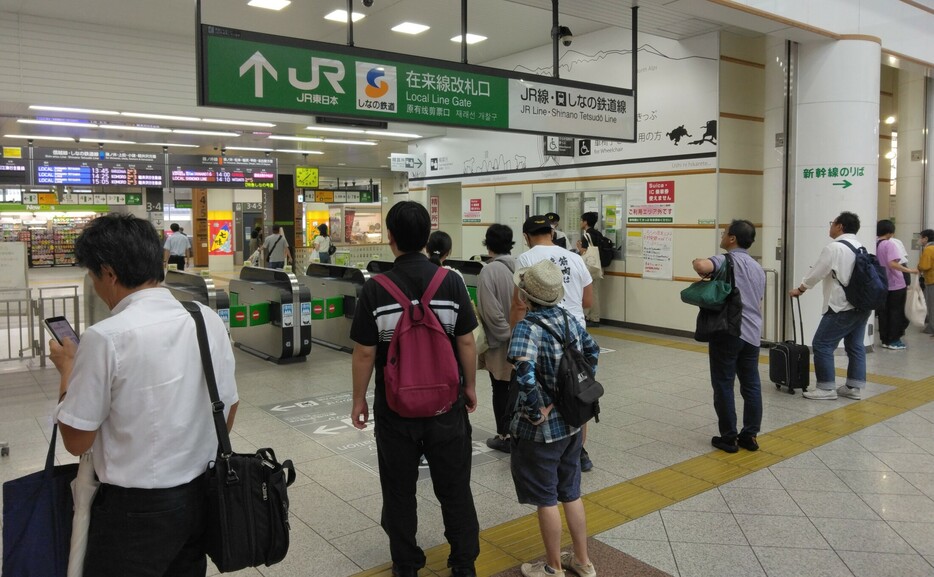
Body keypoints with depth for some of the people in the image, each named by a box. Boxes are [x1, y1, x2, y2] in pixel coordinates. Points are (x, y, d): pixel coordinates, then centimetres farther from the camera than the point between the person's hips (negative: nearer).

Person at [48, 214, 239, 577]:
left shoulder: (107, 337, -20)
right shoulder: (209, 320, -5)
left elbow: (77, 440, -11)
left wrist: (68, 368, 3)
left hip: (137, 508, -5)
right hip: (202, 495, 5)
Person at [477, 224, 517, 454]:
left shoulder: (489, 270, -16)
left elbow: (490, 310, -18)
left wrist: (506, 333, -9)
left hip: (501, 341, -5)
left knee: (501, 389, 8)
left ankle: (505, 435, 17)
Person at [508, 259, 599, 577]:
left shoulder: (527, 327, -21)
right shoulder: (570, 319, 0)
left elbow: (525, 375, -37)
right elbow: (593, 352, 14)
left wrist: (536, 412, -24)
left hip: (541, 429, -7)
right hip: (572, 422, 7)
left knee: (546, 499, 10)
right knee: (571, 493, 21)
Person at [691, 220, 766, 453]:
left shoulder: (727, 260, -9)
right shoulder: (758, 268, 17)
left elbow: (701, 265, -29)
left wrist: (701, 268, -8)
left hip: (728, 331, -7)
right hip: (752, 333, 7)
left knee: (724, 385, 2)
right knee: (751, 386, 11)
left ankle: (728, 437, 7)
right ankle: (750, 436, 16)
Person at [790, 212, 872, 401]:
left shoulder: (834, 248, -13)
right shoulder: (860, 247, 12)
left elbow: (817, 272, -8)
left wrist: (800, 289, 7)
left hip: (843, 307, -9)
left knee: (822, 344, -3)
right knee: (855, 346, 13)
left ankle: (827, 388, -1)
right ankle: (855, 387, 17)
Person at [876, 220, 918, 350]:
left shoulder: (874, 244, 4)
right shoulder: (890, 244, -15)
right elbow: (892, 264, -25)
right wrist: (909, 270, -22)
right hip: (895, 284, -6)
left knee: (883, 312, 9)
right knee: (896, 312, 3)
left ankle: (885, 340, 13)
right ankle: (894, 341, 6)